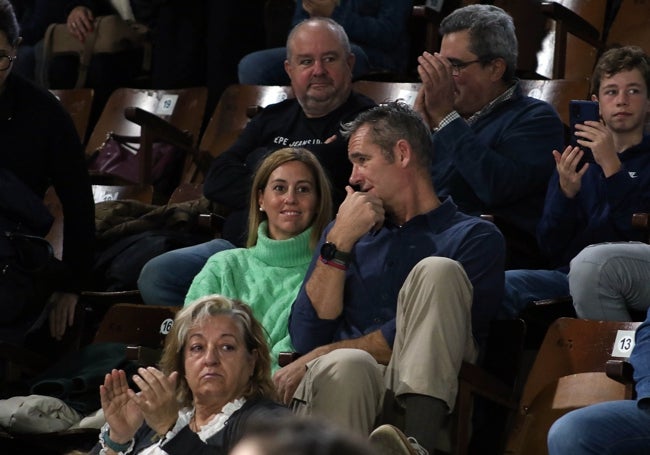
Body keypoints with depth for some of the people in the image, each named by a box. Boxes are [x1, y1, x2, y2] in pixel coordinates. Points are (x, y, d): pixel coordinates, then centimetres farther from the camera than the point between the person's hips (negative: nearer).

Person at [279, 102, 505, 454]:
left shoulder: (476, 238, 11)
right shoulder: (349, 231, 26)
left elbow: (423, 337, -3)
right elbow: (305, 338, 12)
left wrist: (321, 357, -4)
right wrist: (339, 241, 4)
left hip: (422, 395, -1)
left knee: (436, 271, -23)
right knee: (345, 365, -34)